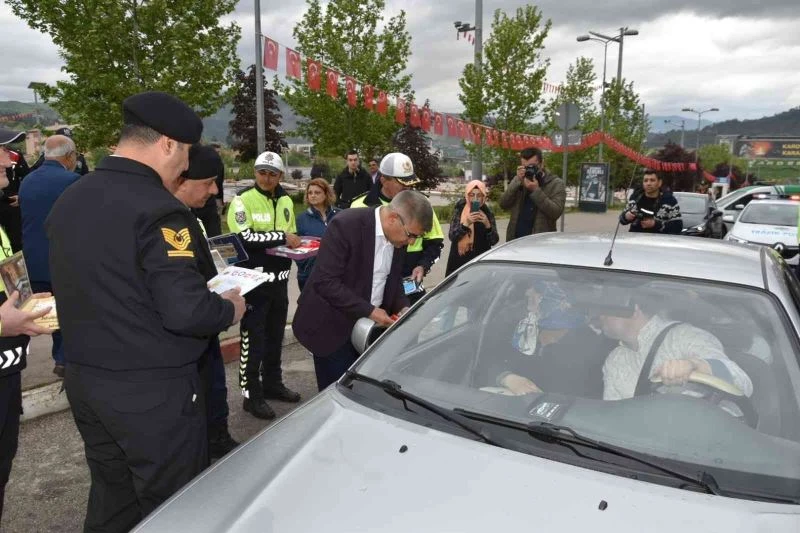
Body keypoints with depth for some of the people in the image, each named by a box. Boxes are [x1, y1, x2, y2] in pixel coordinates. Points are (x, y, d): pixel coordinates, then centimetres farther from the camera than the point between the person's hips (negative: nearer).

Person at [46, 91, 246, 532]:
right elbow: (186, 312, -25)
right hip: (151, 388, -8)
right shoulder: (158, 210, -21)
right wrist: (230, 308, -6)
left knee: (111, 497, 24)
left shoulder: (67, 201, 5)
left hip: (83, 379, 8)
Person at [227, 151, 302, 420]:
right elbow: (244, 237, -23)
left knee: (275, 335, 17)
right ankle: (251, 394, 10)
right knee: (253, 338, 0)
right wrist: (281, 237, -22)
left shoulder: (286, 201, 12)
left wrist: (295, 243, 1)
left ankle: (272, 383, 32)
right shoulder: (243, 199, -11)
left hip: (279, 277, 7)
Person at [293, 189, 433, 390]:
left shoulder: (398, 237, -1)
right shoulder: (346, 225, -22)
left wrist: (402, 306, -6)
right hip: (333, 327, -6)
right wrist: (368, 311, -24)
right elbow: (325, 281, -24)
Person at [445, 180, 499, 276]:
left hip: (481, 261, 0)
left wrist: (487, 224, -18)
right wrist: (466, 224, -21)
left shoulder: (487, 212, 0)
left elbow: (494, 241, -3)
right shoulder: (459, 209, -1)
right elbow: (451, 236, -8)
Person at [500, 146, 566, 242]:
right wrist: (518, 182, -11)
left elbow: (556, 212, -14)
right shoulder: (518, 180, 12)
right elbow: (503, 204, -1)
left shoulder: (556, 184, -1)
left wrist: (536, 190, -17)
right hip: (515, 240, 4)